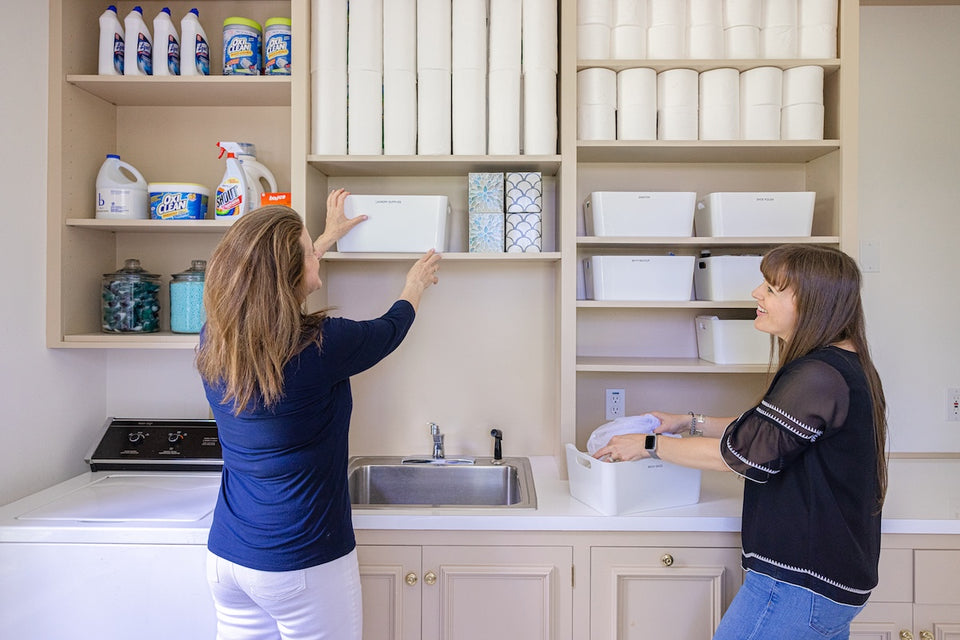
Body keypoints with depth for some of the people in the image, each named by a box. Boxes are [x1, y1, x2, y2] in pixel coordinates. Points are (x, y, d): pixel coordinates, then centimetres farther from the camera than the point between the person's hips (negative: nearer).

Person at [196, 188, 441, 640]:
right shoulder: (320, 346, -23)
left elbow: (263, 282, 15)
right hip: (304, 565, -6)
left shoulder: (214, 340, -5)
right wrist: (416, 285, 19)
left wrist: (329, 237, 28)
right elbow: (389, 331, -3)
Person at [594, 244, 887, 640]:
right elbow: (765, 429, 18)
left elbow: (739, 452, -21)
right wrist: (691, 423, 15)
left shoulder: (818, 376, -24)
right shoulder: (845, 364, 8)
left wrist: (649, 445, -11)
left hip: (801, 583, -10)